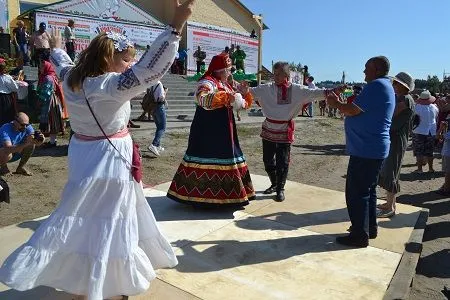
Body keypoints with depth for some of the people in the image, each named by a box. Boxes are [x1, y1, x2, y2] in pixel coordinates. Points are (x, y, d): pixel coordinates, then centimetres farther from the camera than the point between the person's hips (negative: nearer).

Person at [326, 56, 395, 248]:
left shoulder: (377, 85, -15)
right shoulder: (385, 87, 19)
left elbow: (355, 111, -19)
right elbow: (363, 113, 20)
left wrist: (336, 104, -2)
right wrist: (340, 104, 15)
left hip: (366, 149, -11)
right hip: (373, 148, 11)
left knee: (356, 192, -4)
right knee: (367, 189, 19)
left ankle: (360, 235, 5)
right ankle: (370, 228, 30)